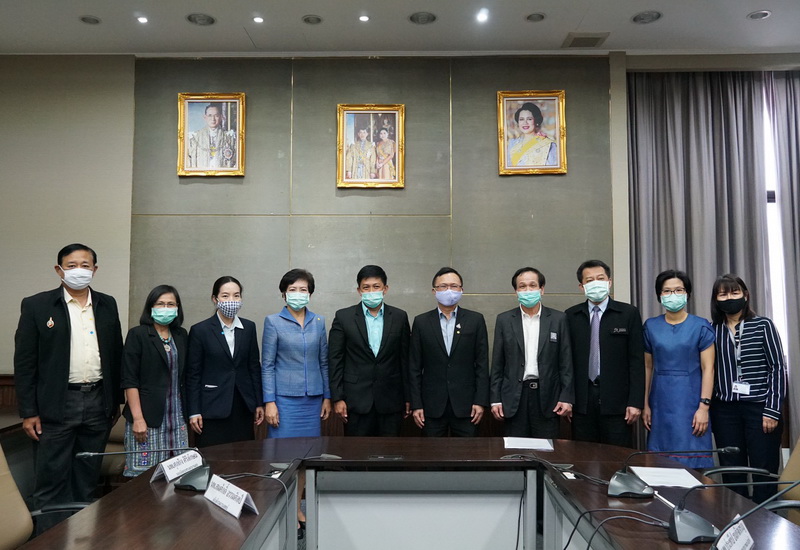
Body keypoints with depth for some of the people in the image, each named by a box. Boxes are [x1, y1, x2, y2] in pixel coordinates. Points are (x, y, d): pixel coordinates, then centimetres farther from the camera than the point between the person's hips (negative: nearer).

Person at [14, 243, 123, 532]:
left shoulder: (107, 305, 7)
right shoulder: (36, 305, -3)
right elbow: (24, 362, -4)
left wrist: (116, 401, 10)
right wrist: (28, 412, -7)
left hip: (98, 403, 3)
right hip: (56, 405, -3)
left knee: (87, 480, 13)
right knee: (51, 481, 4)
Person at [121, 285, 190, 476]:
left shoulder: (181, 336, 12)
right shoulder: (137, 335, -3)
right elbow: (129, 380, -8)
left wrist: (189, 413, 7)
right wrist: (137, 418, -14)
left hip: (177, 418, 4)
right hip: (147, 418, -4)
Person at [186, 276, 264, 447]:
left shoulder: (249, 327, 7)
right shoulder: (200, 330, -3)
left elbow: (254, 367, 10)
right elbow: (193, 373, -2)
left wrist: (259, 403, 8)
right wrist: (194, 412, -5)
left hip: (243, 406, 3)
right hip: (213, 408, -3)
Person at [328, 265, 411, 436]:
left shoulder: (399, 317, 4)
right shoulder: (343, 317, 0)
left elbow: (405, 359, 7)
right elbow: (335, 360, 0)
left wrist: (408, 398, 6)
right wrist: (337, 398, -5)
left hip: (391, 401, 2)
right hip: (356, 401, -1)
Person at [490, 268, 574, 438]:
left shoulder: (558, 319, 4)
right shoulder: (504, 320, 5)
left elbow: (566, 362, 3)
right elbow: (497, 364, 5)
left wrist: (567, 398, -3)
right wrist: (495, 399, 1)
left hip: (547, 396, 0)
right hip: (515, 397, 0)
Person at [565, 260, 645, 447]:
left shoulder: (629, 314, 2)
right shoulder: (571, 316, 7)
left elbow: (637, 360, -1)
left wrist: (635, 402, -6)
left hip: (616, 400, -1)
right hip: (582, 401, 2)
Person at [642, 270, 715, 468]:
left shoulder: (701, 326, -2)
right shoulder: (651, 326, 6)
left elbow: (708, 369, -4)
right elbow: (647, 367, 8)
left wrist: (704, 407, -11)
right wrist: (645, 405, 5)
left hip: (690, 401, -3)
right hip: (661, 402, 3)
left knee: (692, 459, -2)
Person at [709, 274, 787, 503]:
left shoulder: (763, 325, 0)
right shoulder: (712, 330, 6)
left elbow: (778, 368, -3)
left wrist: (772, 410, -9)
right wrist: (707, 409, 4)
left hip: (760, 408, -2)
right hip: (725, 411, 2)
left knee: (764, 473, 2)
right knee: (732, 474, 8)